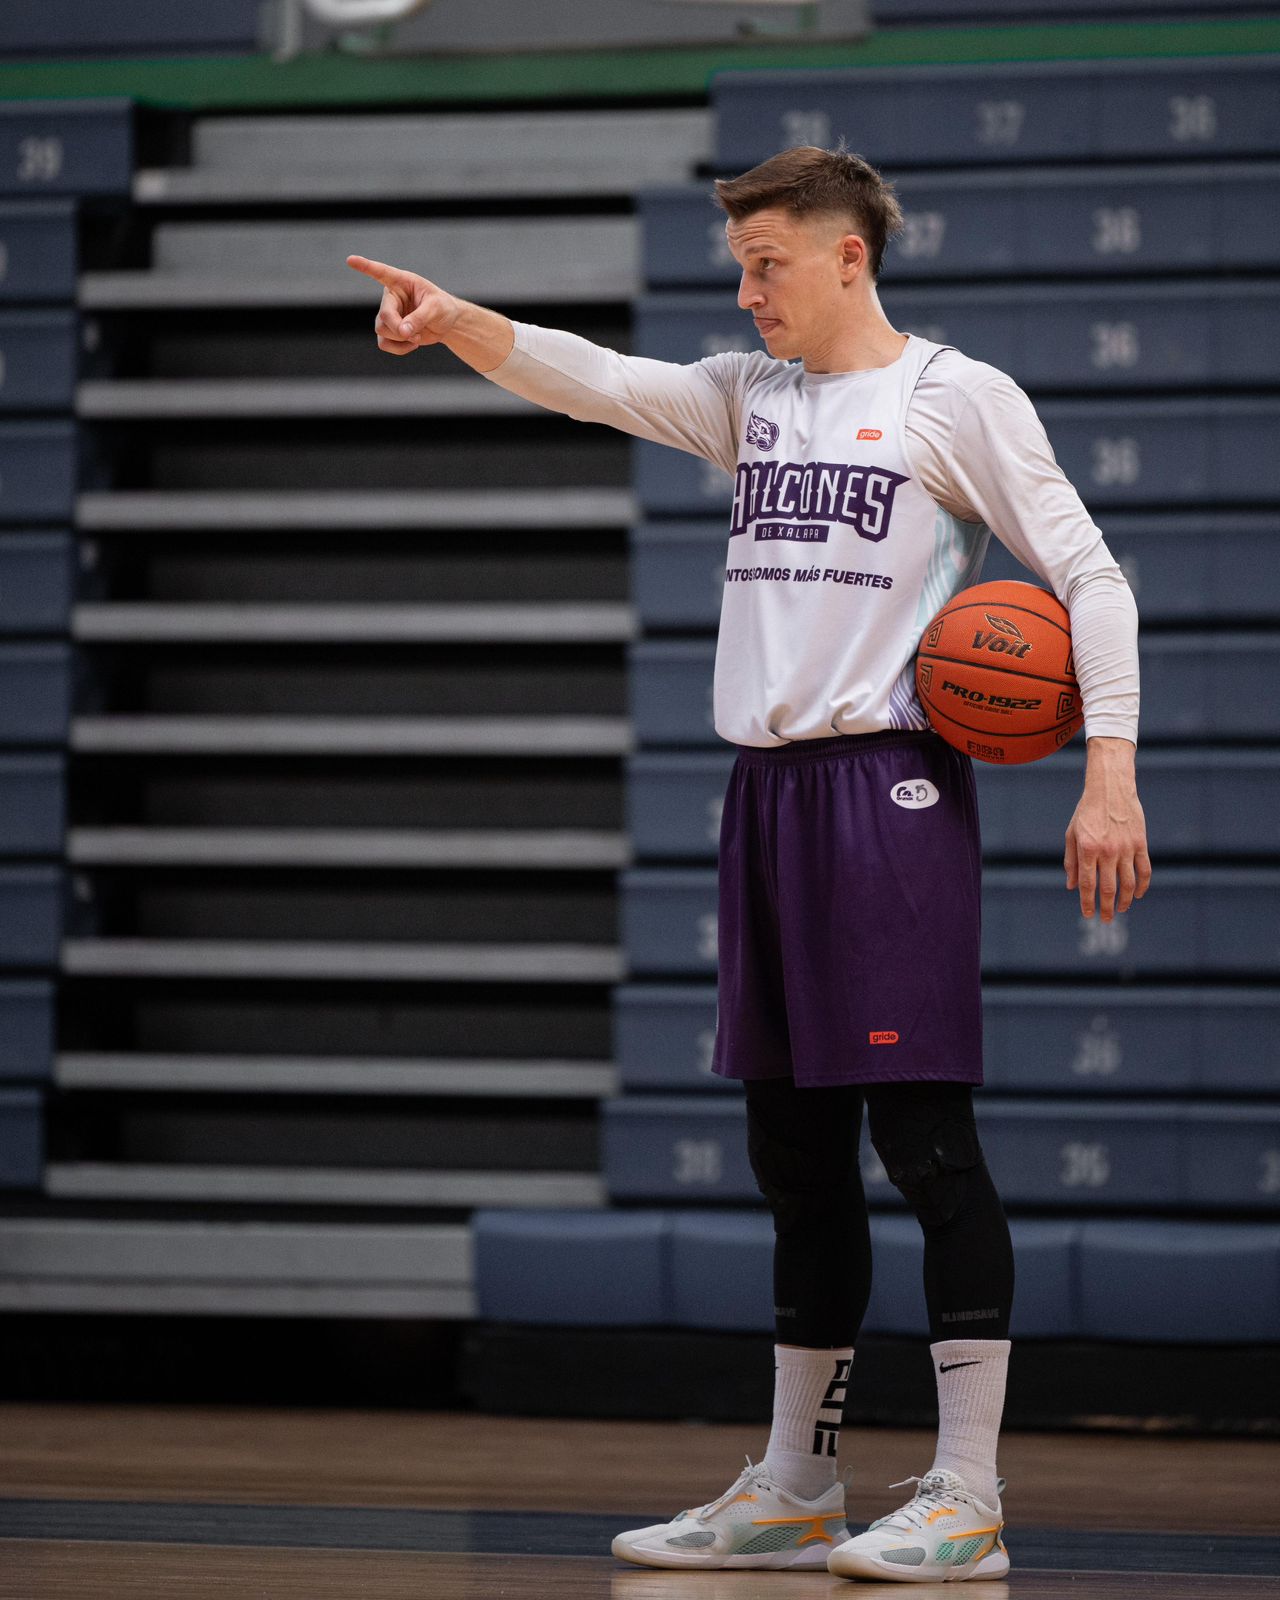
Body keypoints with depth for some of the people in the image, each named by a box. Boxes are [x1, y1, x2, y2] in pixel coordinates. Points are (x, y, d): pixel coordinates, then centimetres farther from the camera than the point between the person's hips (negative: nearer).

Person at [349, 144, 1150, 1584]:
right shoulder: (750, 397, 16)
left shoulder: (957, 398, -2)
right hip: (768, 790, 7)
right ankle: (793, 1491, 18)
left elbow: (1088, 577, -4)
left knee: (922, 1131, -9)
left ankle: (967, 1496, -8)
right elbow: (593, 381, 4)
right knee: (795, 1151, 11)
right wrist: (453, 320, -14)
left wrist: (1110, 776, -14)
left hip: (891, 786, -7)